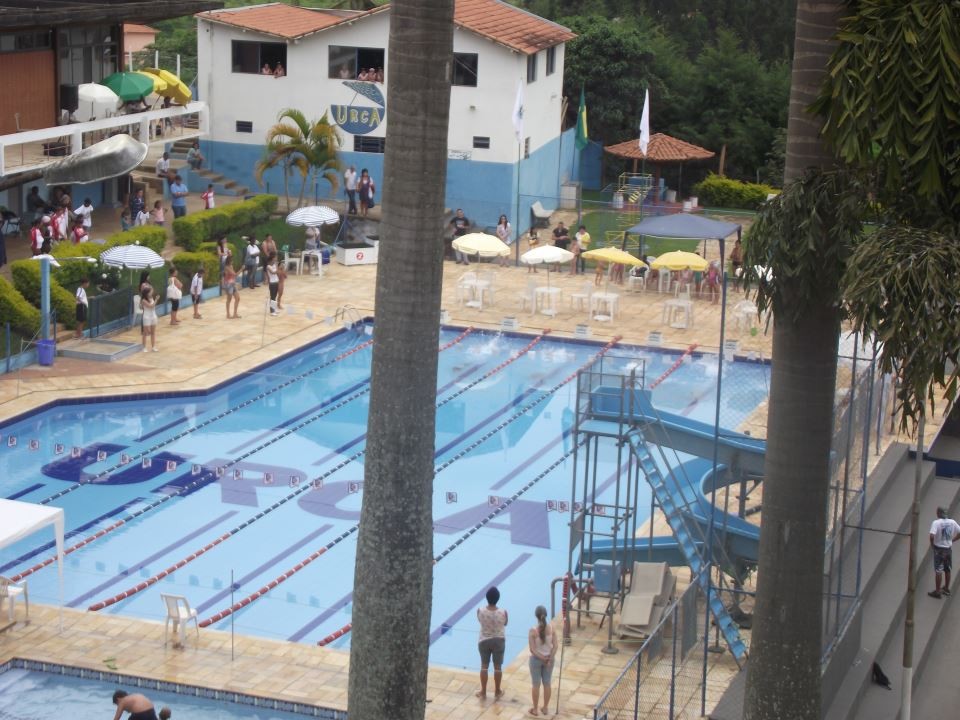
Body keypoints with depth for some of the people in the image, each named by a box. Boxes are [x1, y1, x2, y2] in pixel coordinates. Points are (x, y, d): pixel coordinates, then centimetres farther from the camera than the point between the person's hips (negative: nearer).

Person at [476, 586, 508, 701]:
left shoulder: (480, 611, -19)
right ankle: (497, 692, 24)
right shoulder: (503, 612, -20)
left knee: (484, 666, 14)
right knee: (497, 667, 13)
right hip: (499, 641, 0)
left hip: (484, 641, 0)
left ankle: (483, 692, 21)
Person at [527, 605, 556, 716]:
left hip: (536, 659, -3)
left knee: (536, 684, 11)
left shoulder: (533, 630, -19)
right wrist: (549, 659, -10)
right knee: (547, 684, 16)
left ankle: (535, 709, 21)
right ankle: (545, 708, 27)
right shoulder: (551, 629, -11)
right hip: (549, 659, 3)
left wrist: (542, 658, -10)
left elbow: (532, 649, -19)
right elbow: (555, 646, -11)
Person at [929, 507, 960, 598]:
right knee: (948, 570, 18)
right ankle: (946, 589, 31)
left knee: (938, 570, 2)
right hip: (949, 548, 5)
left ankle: (938, 591, 5)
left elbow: (932, 536, -28)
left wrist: (932, 544, -10)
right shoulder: (952, 522, -2)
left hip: (939, 549, -5)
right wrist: (952, 540, 10)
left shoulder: (936, 523, -18)